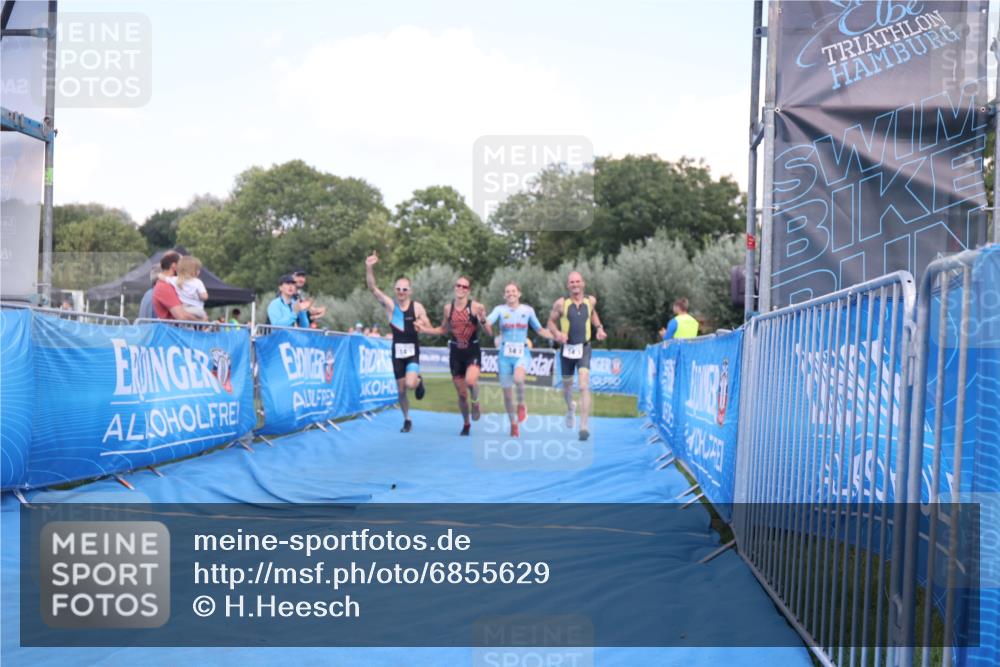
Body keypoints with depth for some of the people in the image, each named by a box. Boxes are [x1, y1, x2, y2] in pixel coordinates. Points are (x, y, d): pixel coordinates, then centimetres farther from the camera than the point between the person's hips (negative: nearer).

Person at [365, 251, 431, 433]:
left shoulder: (417, 307, -4)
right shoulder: (390, 305, -4)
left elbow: (430, 329, 3)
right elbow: (373, 288, -17)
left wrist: (422, 327, -20)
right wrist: (369, 268, -32)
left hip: (412, 351, -2)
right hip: (397, 351, 2)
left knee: (410, 384, -23)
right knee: (401, 389, 7)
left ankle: (419, 381, 14)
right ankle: (407, 420, 26)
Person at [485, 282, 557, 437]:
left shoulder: (528, 310, 4)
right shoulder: (500, 309, 1)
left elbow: (540, 330, 15)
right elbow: (488, 323, -17)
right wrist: (483, 321, -39)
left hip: (522, 353, -1)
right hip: (505, 354, 1)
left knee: (518, 378, -33)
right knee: (507, 392, 5)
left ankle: (522, 404, -5)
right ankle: (513, 424, 25)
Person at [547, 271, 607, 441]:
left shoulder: (590, 301, 2)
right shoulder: (561, 303, -6)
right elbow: (551, 321, 3)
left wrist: (599, 328, 8)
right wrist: (557, 334, -17)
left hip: (584, 348, 0)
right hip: (567, 349, 0)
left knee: (584, 386, -16)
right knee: (567, 385, 15)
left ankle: (584, 426, -18)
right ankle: (570, 408, 50)